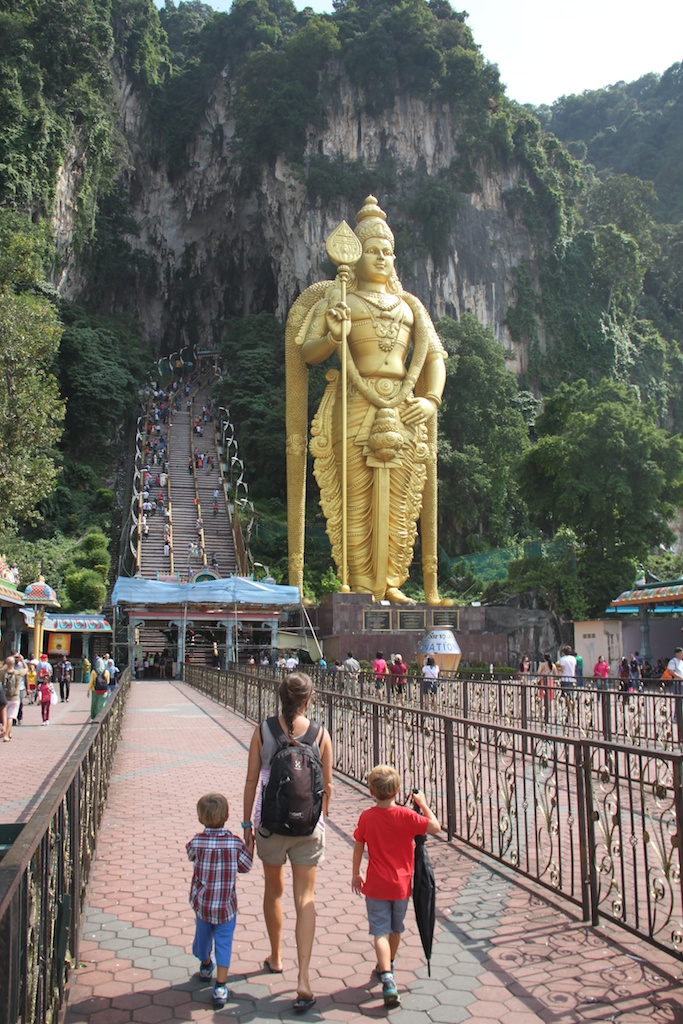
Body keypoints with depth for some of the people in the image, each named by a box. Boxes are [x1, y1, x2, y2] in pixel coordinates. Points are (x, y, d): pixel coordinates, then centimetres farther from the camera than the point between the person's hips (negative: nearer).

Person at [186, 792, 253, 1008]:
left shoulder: (196, 842, -14)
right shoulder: (235, 843, -16)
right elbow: (245, 867, -3)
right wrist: (250, 843, 7)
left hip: (202, 903, 2)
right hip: (226, 905, -2)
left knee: (203, 934, 25)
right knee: (224, 943, 6)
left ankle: (205, 966, 49)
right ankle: (220, 987, 0)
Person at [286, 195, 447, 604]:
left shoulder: (410, 305, 23)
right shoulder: (335, 299, 13)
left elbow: (434, 355, 17)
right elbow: (307, 353, 4)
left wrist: (432, 399, -1)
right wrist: (333, 337, -17)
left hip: (403, 409, 4)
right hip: (354, 407, -3)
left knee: (399, 498, 0)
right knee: (356, 496, -8)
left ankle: (390, 582, 6)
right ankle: (361, 583, -3)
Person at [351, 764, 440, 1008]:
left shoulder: (367, 817, -9)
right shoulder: (406, 816, -14)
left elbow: (358, 847, 1)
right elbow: (435, 827, -10)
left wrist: (355, 874, 14)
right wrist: (423, 804, 0)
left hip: (376, 886, -1)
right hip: (401, 885, 1)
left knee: (380, 932, -1)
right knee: (396, 929, 23)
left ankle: (387, 979, -17)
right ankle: (387, 966, 42)